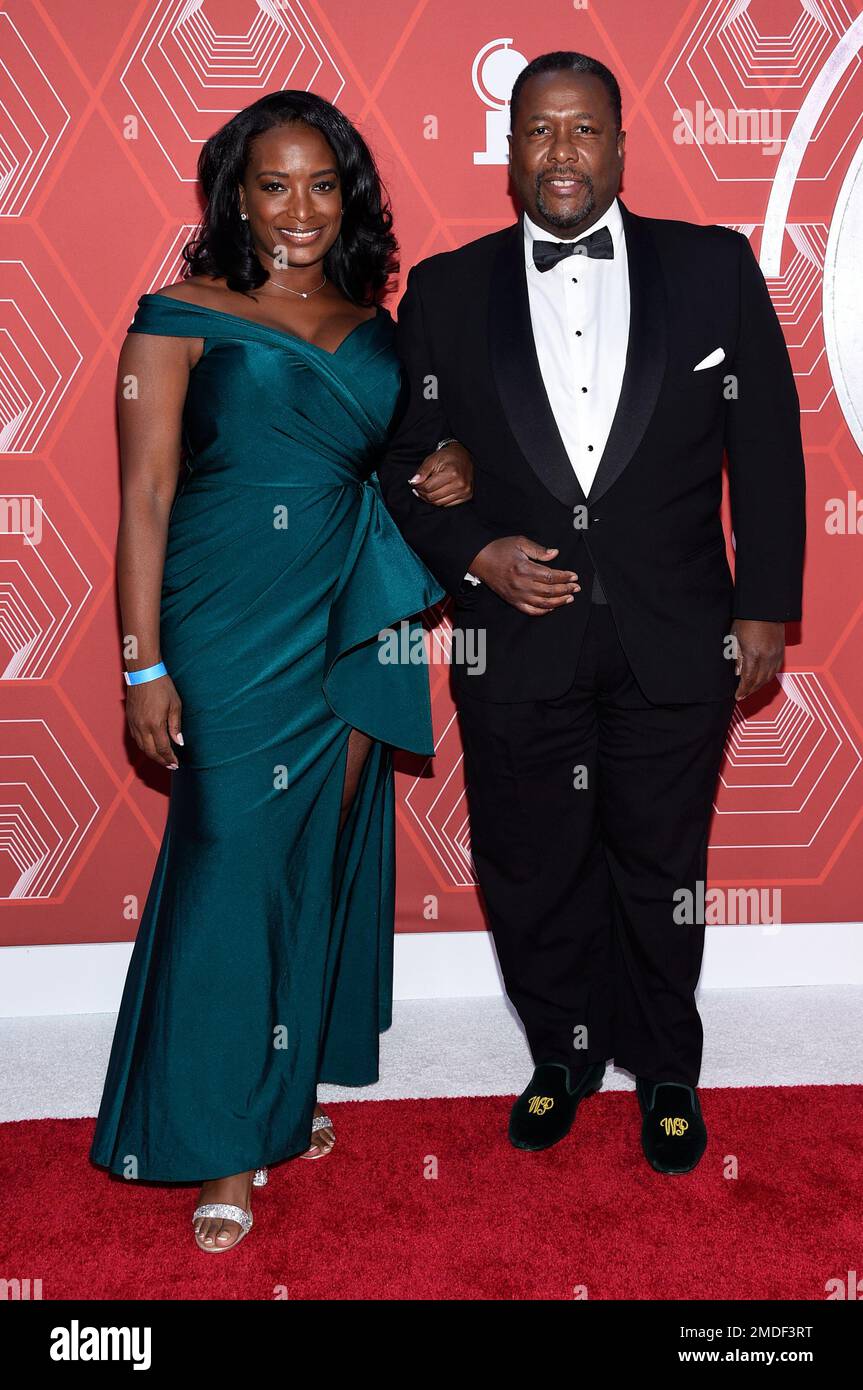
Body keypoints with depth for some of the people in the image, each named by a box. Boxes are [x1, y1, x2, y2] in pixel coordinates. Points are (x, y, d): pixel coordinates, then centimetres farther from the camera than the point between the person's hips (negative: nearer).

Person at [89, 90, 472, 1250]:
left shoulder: (374, 330, 12)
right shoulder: (181, 320, -3)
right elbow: (145, 500, -7)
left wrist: (448, 480, 1)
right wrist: (146, 665, -13)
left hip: (351, 628, 5)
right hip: (231, 629, -5)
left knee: (326, 858, 10)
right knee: (232, 861, -3)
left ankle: (287, 1087, 29)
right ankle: (223, 1140, 11)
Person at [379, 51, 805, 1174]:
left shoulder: (714, 268, 2)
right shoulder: (446, 290, 3)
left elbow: (768, 449, 3)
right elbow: (408, 458, 6)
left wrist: (765, 606, -1)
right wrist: (475, 555, -11)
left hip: (676, 645, 0)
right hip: (516, 642, 1)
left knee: (662, 872, 13)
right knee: (533, 873, 13)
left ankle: (666, 1067, 37)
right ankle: (566, 1051, 38)